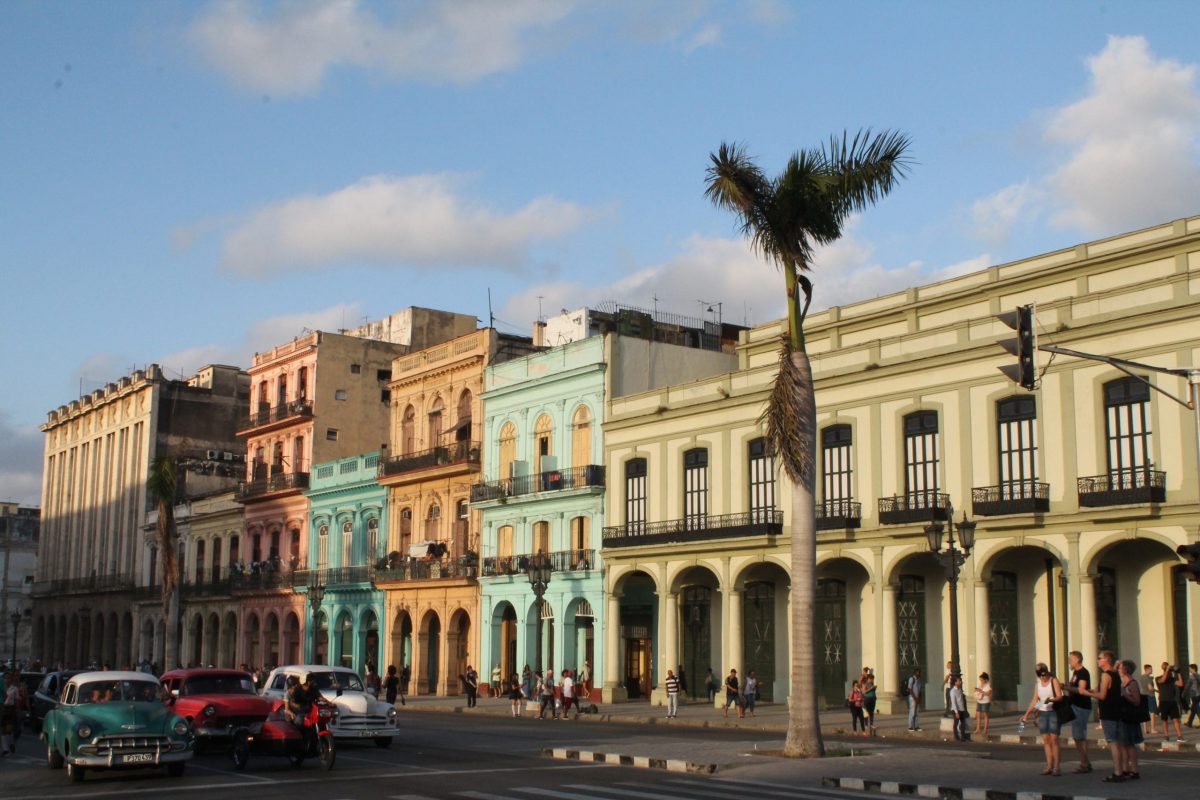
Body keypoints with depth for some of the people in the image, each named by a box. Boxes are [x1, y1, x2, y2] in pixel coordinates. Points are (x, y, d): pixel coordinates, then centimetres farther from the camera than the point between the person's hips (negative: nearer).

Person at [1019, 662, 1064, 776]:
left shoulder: (1054, 681, -2)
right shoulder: (1037, 684, 13)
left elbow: (1059, 696, -12)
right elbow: (1035, 701, 16)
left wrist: (1051, 700, -32)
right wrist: (1026, 714, 10)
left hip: (1053, 712, -5)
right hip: (1042, 713, 5)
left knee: (1054, 739, -9)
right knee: (1046, 740, 2)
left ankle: (1056, 767, -8)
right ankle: (1049, 766, 3)